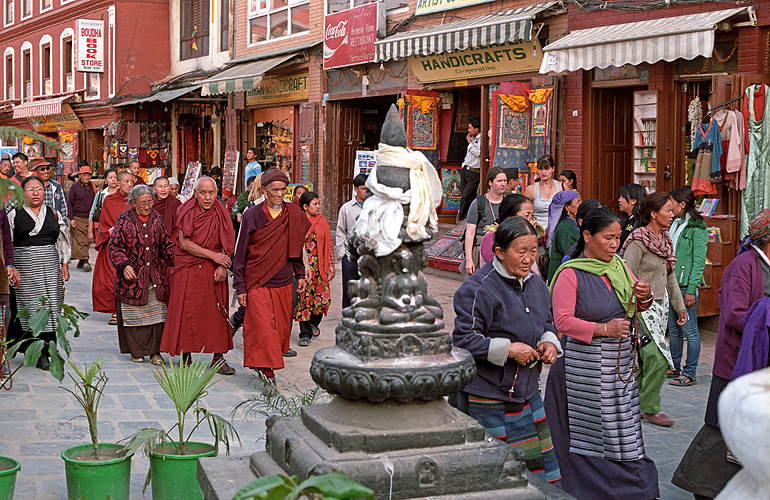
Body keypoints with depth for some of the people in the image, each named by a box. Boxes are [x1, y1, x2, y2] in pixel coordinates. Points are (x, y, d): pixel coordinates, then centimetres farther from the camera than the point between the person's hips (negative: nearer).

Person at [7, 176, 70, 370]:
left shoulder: (54, 214, 11)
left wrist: (64, 265, 10)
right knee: (30, 307, -5)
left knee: (51, 307, -3)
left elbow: (63, 241, 16)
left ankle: (44, 353, 2)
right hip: (24, 265, -2)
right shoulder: (14, 215, 3)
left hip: (50, 266, 2)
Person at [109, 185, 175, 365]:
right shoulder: (124, 220, -3)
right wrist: (124, 265, -19)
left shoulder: (156, 218, 9)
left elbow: (165, 245, 15)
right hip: (132, 276, -3)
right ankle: (136, 351, 15)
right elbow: (114, 247, -4)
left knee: (156, 313, -1)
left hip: (155, 276, 3)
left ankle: (155, 351, 7)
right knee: (133, 314, 3)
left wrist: (176, 261, 0)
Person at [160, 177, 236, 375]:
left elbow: (227, 243, 3)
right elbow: (184, 243, -11)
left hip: (214, 269, 2)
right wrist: (213, 255, -14)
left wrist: (223, 266, -12)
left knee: (217, 311, -1)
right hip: (188, 268, -2)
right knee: (187, 312, -1)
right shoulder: (186, 212, -5)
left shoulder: (220, 213, 1)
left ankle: (218, 357, 4)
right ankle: (185, 355, 10)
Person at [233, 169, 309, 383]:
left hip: (283, 281, 4)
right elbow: (241, 252, -2)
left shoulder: (293, 215, 4)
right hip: (257, 282, -4)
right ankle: (267, 371, -5)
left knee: (281, 326, 10)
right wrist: (240, 287, -5)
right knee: (263, 326, -12)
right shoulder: (252, 216, -6)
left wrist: (300, 275, 13)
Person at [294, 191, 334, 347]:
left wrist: (331, 265, 9)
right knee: (303, 297, -6)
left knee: (323, 297, -1)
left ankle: (314, 322, 28)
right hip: (303, 266, -3)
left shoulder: (322, 221, 8)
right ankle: (305, 333, 1)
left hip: (320, 265, 3)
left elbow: (329, 245, 12)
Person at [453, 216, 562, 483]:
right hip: (488, 398, -7)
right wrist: (508, 349, -21)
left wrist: (549, 342, 1)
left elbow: (547, 323, 24)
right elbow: (464, 339, -19)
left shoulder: (536, 285, 9)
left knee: (540, 460, 10)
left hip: (528, 391, 7)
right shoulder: (477, 289, -17)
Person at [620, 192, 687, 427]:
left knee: (642, 359, 10)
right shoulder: (638, 241, -14)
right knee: (659, 358, -12)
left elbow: (670, 277, 21)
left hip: (660, 305, 8)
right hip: (642, 307, -8)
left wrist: (680, 306, 20)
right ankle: (650, 408, 1)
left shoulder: (665, 240, 12)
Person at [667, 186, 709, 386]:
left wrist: (691, 290, -18)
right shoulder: (675, 224, 14)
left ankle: (689, 373, 3)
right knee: (673, 329, 14)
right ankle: (674, 367, 24)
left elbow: (699, 262, -14)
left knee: (689, 330, -2)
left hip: (686, 285, -8)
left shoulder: (697, 228, -11)